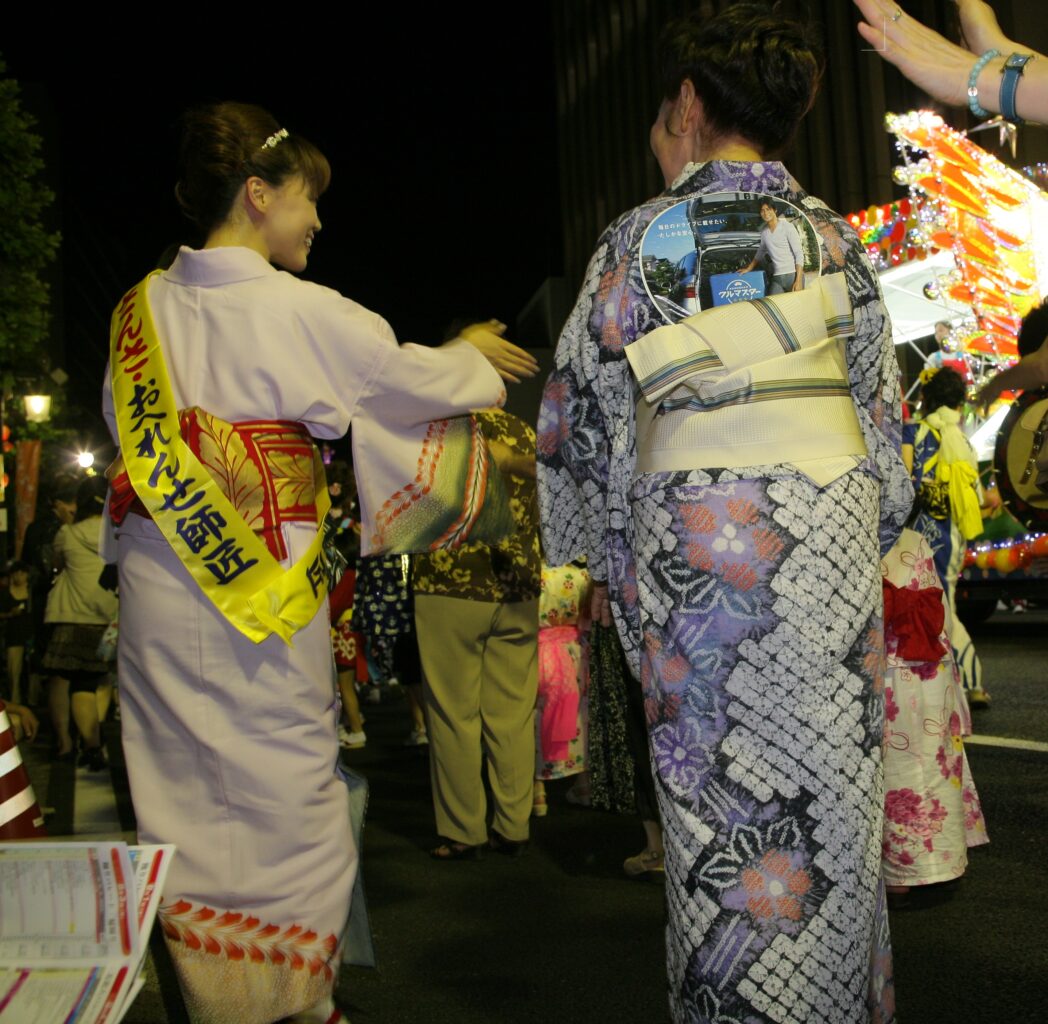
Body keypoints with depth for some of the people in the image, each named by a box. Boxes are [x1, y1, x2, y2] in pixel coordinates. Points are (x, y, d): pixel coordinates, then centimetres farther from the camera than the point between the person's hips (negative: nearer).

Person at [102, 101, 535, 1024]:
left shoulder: (143, 308, 7)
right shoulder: (302, 314, -11)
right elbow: (418, 383, 1)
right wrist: (474, 356, 22)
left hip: (158, 591, 6)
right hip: (261, 599, -6)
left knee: (182, 807, 13)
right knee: (284, 800, 6)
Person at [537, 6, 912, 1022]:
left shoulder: (641, 235, 0)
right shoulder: (833, 232, 10)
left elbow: (580, 406, 1)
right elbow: (882, 403, 12)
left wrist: (604, 557, 11)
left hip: (698, 540, -3)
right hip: (833, 537, 3)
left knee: (720, 795, 5)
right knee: (834, 789, 10)